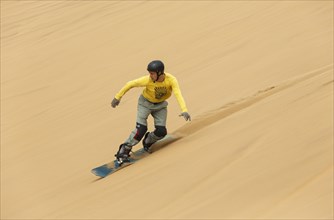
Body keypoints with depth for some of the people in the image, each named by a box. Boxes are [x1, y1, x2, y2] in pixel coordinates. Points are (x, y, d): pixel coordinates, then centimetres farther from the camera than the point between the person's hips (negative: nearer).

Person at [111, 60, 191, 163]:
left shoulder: (171, 80, -28)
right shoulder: (148, 80, -29)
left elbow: (178, 95, -39)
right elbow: (130, 84, -17)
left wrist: (184, 110, -53)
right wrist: (117, 97, -12)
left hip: (160, 105, 2)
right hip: (145, 103, -2)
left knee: (161, 132, -8)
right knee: (141, 130, -17)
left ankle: (147, 142, 25)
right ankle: (124, 151, -1)